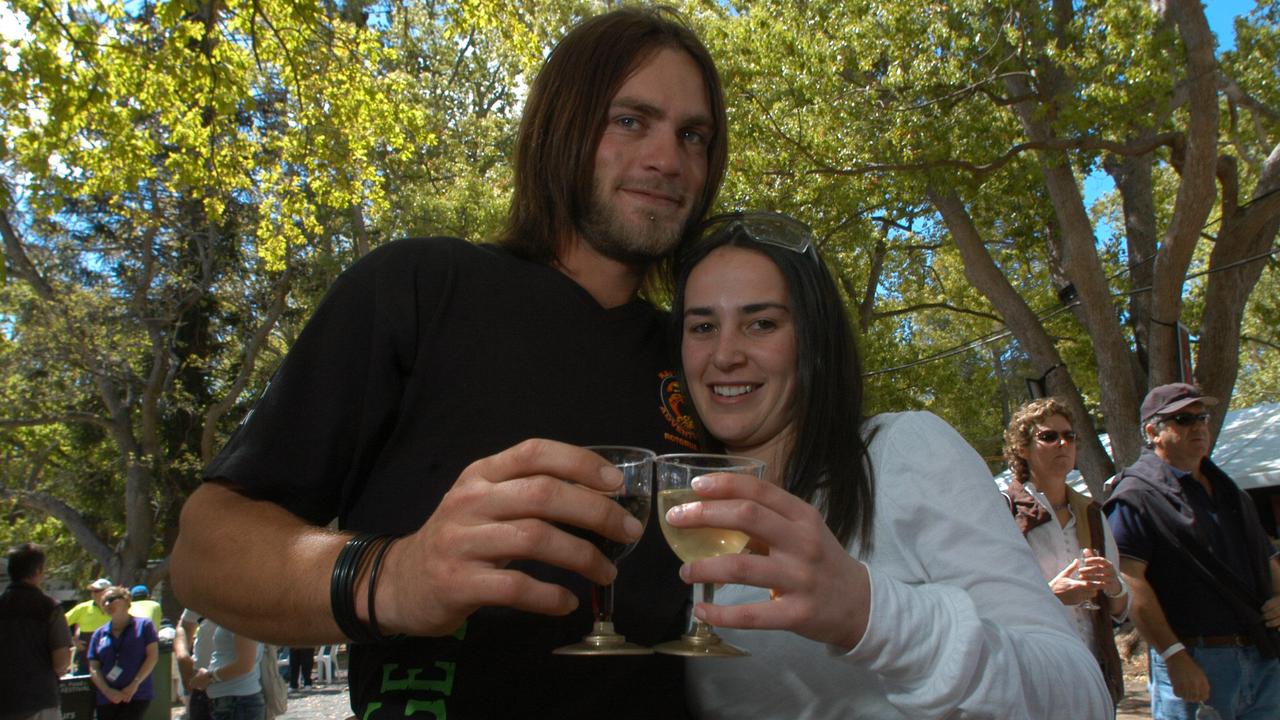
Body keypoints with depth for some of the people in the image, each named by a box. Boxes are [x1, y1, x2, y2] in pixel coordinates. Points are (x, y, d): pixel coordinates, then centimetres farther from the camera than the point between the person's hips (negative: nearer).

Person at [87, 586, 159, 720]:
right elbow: (94, 668, 7)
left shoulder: (143, 625, 2)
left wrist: (134, 685, -12)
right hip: (106, 699, 4)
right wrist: (108, 691, -9)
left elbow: (153, 656, -4)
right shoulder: (99, 634, 11)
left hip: (138, 696, -4)